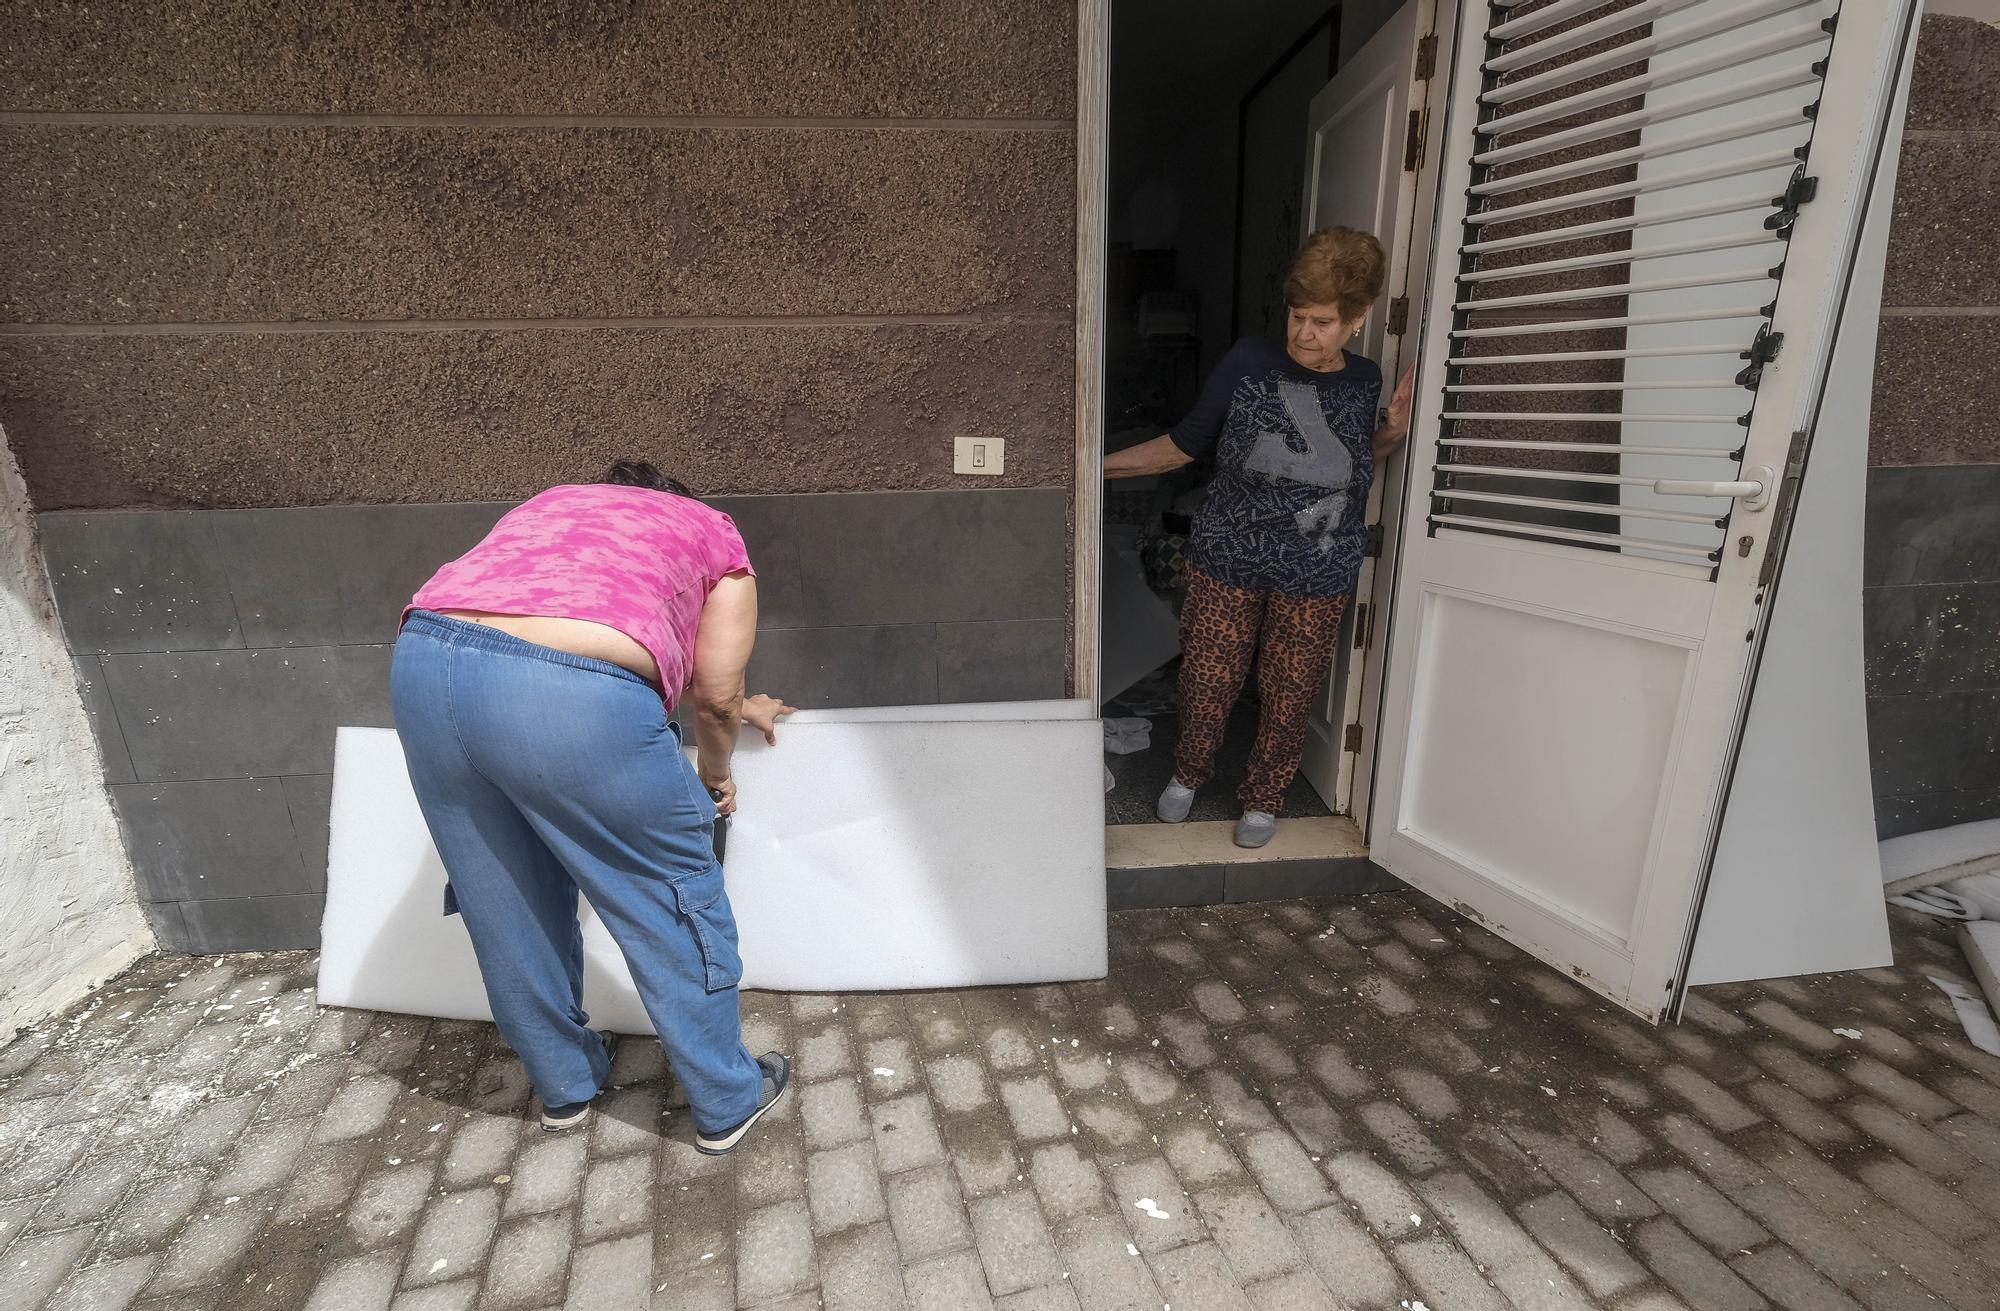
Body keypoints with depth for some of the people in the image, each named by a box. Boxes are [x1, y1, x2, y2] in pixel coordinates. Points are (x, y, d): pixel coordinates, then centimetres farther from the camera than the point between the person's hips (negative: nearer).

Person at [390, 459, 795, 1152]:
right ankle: (727, 1102, 32)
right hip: (574, 701, -6)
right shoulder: (715, 533, 22)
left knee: (506, 905, 24)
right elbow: (713, 694, 14)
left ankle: (564, 1084, 45)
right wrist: (716, 773, 34)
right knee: (675, 899, 14)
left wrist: (737, 707, 54)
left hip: (422, 663, 7)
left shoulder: (549, 503, 37)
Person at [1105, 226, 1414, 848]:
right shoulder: (1250, 362, -8)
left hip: (1317, 581, 2)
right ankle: (1190, 771, 39)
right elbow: (1184, 443, -2)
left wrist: (1393, 433, -2)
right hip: (1227, 564, -1)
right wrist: (1100, 464, -8)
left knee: (1288, 697, 11)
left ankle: (1265, 797, 38)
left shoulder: (1364, 382, 0)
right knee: (1207, 682, 7)